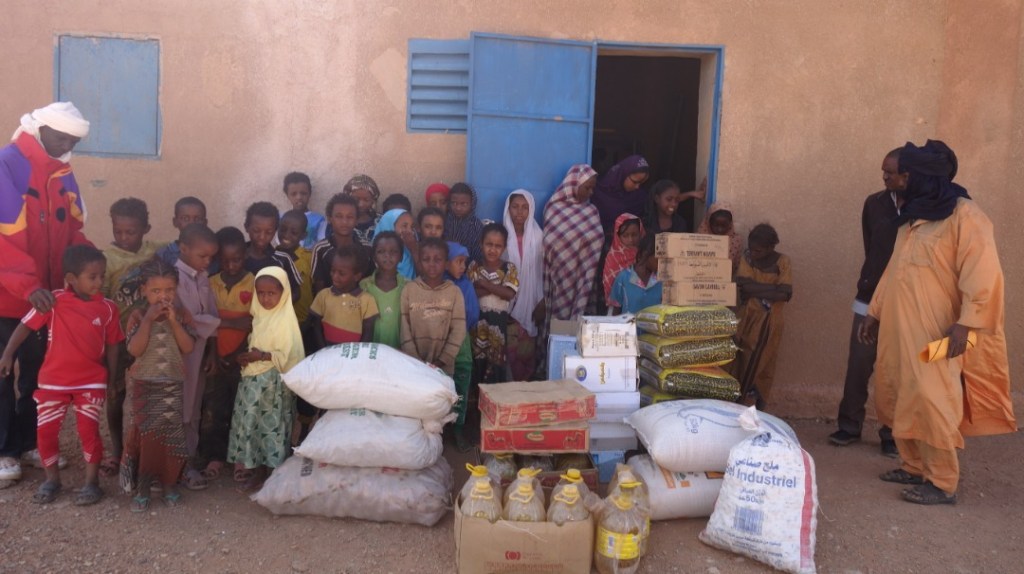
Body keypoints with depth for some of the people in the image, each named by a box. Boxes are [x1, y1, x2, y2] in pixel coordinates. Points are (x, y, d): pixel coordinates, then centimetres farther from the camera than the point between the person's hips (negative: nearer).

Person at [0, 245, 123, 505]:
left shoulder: (107, 308, -6)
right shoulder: (53, 300, -11)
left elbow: (112, 347, 1)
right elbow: (25, 326, -4)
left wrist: (111, 380, 3)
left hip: (91, 381, -1)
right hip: (53, 380, 1)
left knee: (89, 430, -3)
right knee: (46, 431, 6)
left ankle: (92, 482, 12)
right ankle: (52, 479, 25)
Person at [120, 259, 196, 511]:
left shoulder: (179, 315, 1)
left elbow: (188, 347, -10)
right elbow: (135, 349, -16)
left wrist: (172, 320, -16)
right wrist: (148, 319, -20)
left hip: (172, 385, 2)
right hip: (144, 385, -1)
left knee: (171, 436, 4)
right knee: (145, 435, 0)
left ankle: (169, 483, 17)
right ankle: (142, 486, 10)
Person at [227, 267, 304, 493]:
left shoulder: (285, 319, -17)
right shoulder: (260, 315, 8)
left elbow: (289, 356, -20)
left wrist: (262, 356, -23)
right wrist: (247, 357, -2)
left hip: (273, 383, -8)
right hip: (254, 380, 8)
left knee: (271, 427, 0)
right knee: (252, 424, 13)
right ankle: (256, 469, 26)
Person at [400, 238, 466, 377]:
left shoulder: (454, 291, 0)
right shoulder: (409, 289, 0)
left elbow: (458, 330, -3)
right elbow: (404, 328, -2)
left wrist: (441, 361, -10)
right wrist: (415, 361, -10)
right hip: (414, 366, 0)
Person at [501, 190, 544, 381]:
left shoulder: (538, 237, 1)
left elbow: (544, 272, 3)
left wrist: (542, 304, -2)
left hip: (530, 304, 1)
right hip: (508, 304, -1)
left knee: (527, 350, 3)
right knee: (509, 349, -3)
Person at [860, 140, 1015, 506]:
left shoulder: (964, 216, -10)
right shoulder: (912, 218, 16)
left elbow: (982, 276, -17)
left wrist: (965, 325, -23)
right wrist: (874, 312, 20)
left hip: (935, 335, -8)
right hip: (899, 330, 8)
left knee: (931, 403, -8)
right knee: (898, 399, 11)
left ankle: (943, 484, 1)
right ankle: (915, 467, 24)